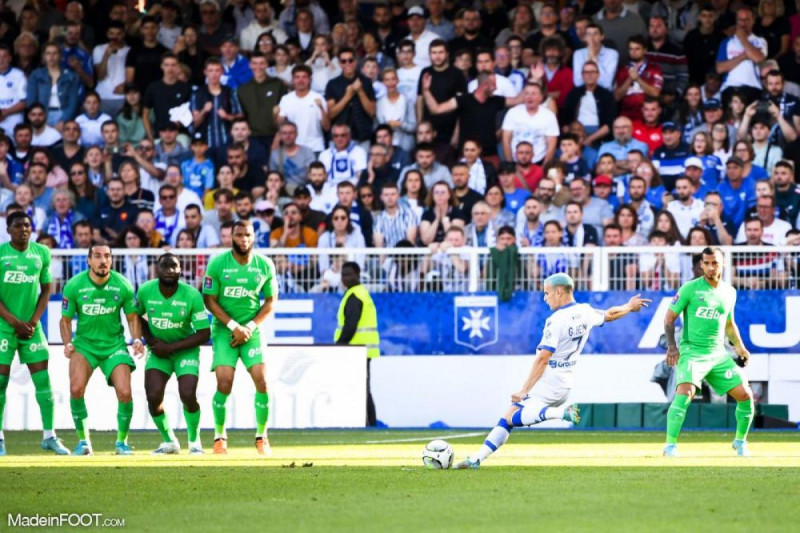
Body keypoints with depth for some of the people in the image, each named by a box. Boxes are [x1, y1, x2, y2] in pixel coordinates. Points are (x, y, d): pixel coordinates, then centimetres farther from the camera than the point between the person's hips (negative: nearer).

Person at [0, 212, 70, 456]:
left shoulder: (41, 253, 4)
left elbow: (46, 289, 9)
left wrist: (33, 321, -3)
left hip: (31, 326, 3)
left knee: (43, 379, -1)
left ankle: (49, 436, 5)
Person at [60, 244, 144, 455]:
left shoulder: (123, 285, -7)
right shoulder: (74, 285, -9)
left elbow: (132, 317, 5)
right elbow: (65, 319, 1)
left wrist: (137, 339, -11)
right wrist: (67, 343, -13)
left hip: (115, 345, 0)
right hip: (84, 344, 0)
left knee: (124, 392, -13)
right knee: (76, 389, -21)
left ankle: (122, 441, 9)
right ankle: (83, 441, -3)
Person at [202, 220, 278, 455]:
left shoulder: (265, 265, 0)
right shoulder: (217, 264, -7)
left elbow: (270, 301, 7)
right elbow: (209, 300, -4)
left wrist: (250, 326, -6)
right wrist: (233, 326, -12)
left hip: (251, 330, 2)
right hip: (224, 330, -2)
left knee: (262, 381, -9)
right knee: (224, 383, -14)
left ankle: (261, 437, 6)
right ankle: (219, 436, 4)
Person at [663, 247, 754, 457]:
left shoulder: (729, 292, 11)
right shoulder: (690, 288, -5)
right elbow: (670, 317, -2)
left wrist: (739, 347, 14)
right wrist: (671, 345, -14)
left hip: (719, 355, 5)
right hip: (692, 352, -5)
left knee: (745, 395, 0)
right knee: (685, 392, -28)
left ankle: (740, 442, 22)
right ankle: (670, 446, -22)